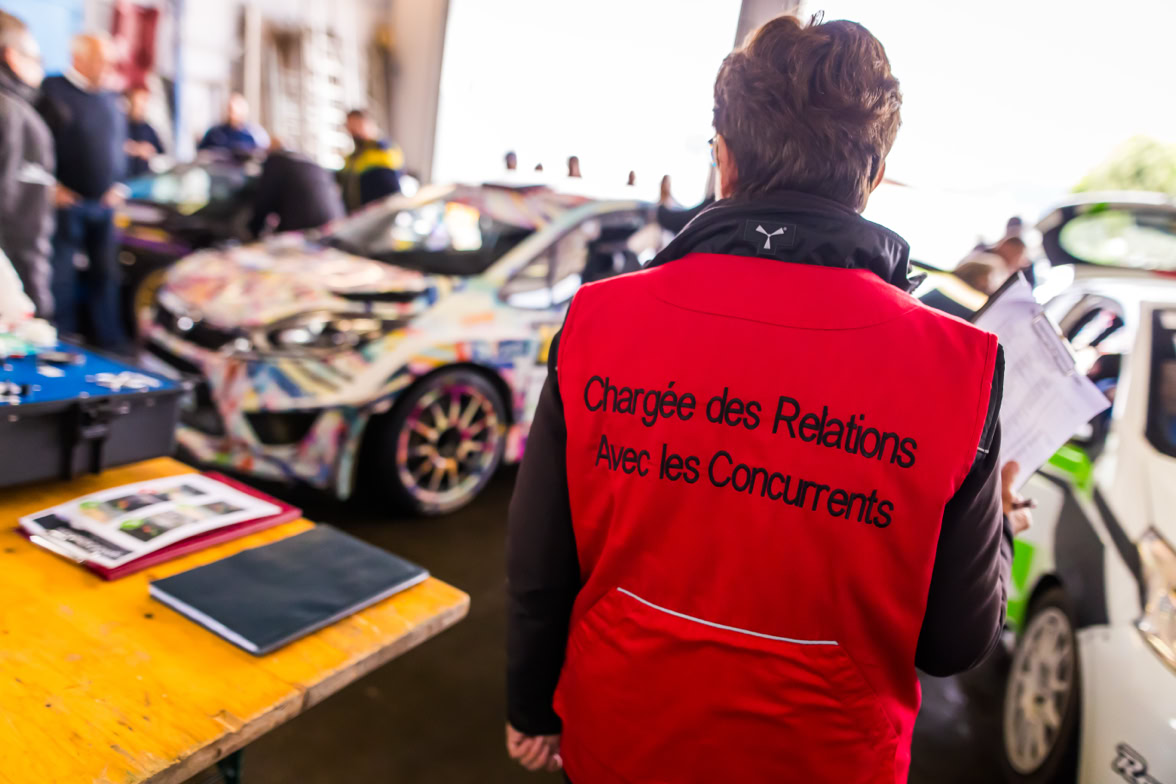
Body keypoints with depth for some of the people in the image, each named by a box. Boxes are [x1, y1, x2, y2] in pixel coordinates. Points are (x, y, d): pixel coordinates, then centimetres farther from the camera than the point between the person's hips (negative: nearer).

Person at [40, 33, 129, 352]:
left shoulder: (111, 101, 14)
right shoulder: (51, 91, -5)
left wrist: (118, 186, 7)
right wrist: (52, 187, -13)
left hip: (104, 204, 5)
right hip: (67, 203, -5)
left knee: (105, 274, 8)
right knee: (61, 276, -2)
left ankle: (109, 340, 16)